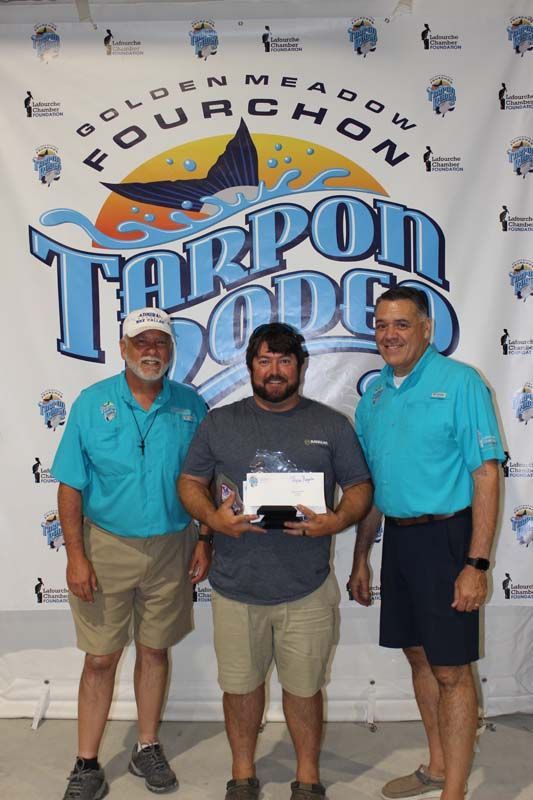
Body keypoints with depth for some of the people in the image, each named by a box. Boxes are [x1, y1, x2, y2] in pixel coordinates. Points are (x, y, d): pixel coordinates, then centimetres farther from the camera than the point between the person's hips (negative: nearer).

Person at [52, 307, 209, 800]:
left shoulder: (191, 407, -2)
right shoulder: (92, 403, -5)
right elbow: (71, 486, -5)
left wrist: (204, 543, 0)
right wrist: (76, 555, -10)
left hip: (170, 547, 2)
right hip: (106, 545, -1)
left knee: (155, 649, 15)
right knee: (101, 658, 8)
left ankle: (148, 749, 34)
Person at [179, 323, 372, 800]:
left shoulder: (331, 425, 4)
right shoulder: (220, 423, 5)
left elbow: (360, 486, 5)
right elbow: (190, 483, 8)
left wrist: (339, 520, -15)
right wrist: (213, 517, -12)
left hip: (308, 588, -1)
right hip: (236, 585, 1)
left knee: (304, 686, 12)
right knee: (241, 684, 14)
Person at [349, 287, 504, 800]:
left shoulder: (460, 382, -10)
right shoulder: (373, 396, 9)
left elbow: (486, 475, -14)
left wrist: (476, 563, -19)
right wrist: (360, 558, 15)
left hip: (446, 537, -7)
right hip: (397, 538, 7)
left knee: (451, 670, 3)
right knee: (419, 657, 18)